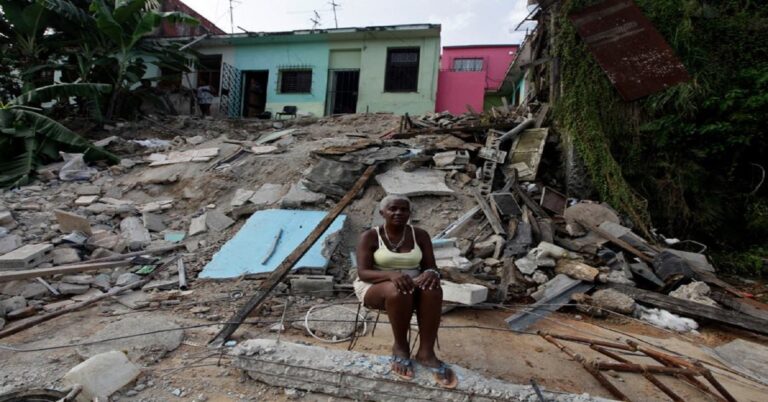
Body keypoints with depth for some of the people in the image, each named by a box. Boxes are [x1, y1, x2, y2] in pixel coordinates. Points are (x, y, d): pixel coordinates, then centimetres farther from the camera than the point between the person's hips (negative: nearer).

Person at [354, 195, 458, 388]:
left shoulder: (420, 235, 0)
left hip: (412, 284, 3)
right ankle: (400, 346, -13)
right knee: (399, 291, -36)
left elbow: (432, 267, -2)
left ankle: (426, 352, -19)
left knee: (432, 289, -30)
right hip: (375, 287, -3)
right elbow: (363, 273, -16)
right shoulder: (369, 236, -9)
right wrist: (391, 274, -35)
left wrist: (431, 273, -28)